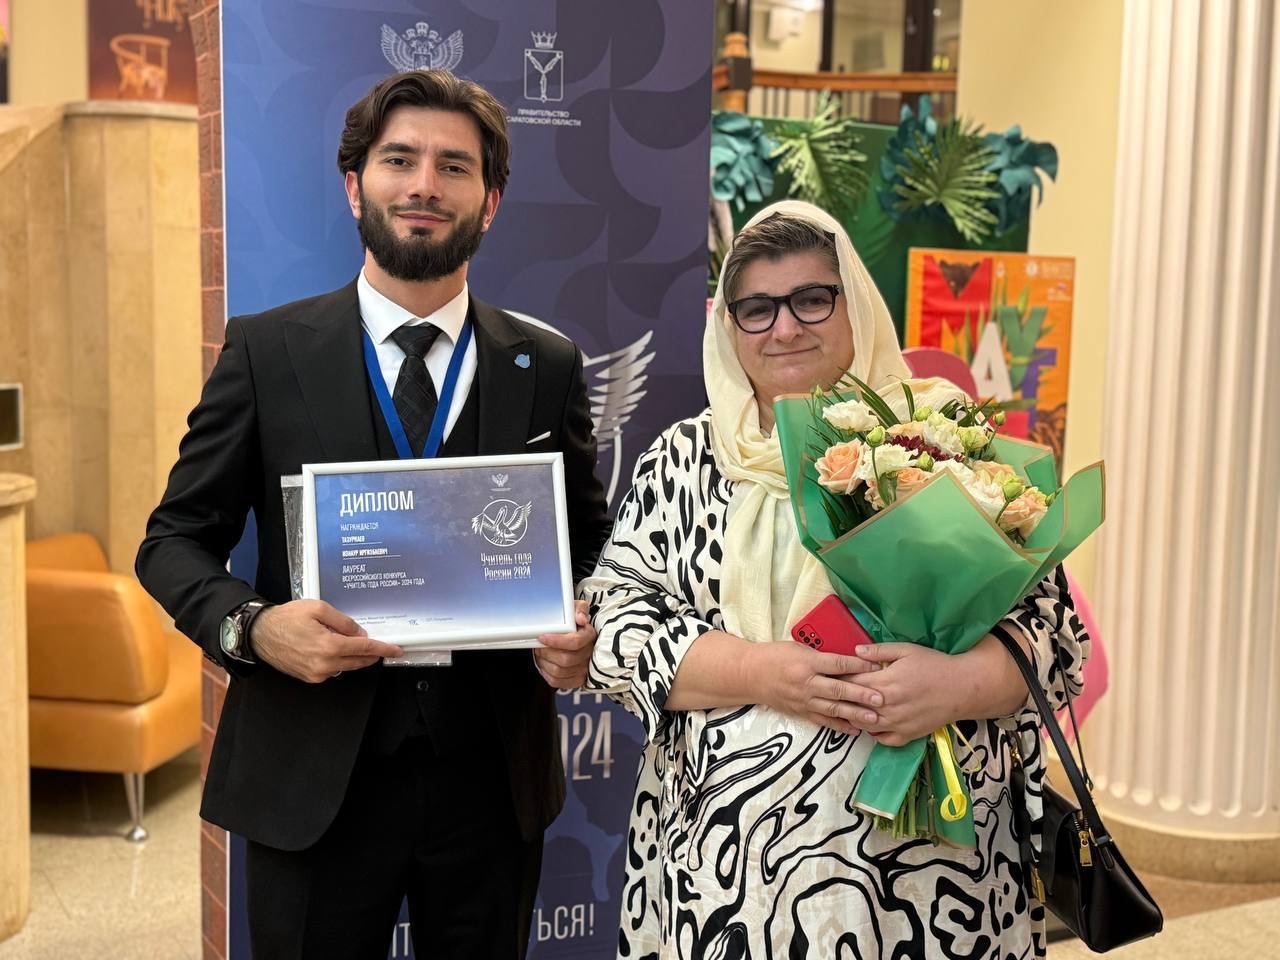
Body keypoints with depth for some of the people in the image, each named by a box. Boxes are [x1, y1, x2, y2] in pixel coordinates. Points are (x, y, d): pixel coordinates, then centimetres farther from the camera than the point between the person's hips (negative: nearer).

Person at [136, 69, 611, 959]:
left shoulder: (548, 366, 3)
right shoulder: (267, 350, -1)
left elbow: (590, 542, 10)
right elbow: (176, 538, 2)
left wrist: (583, 633, -11)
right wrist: (251, 625, -18)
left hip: (494, 779, 2)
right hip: (314, 780, -1)